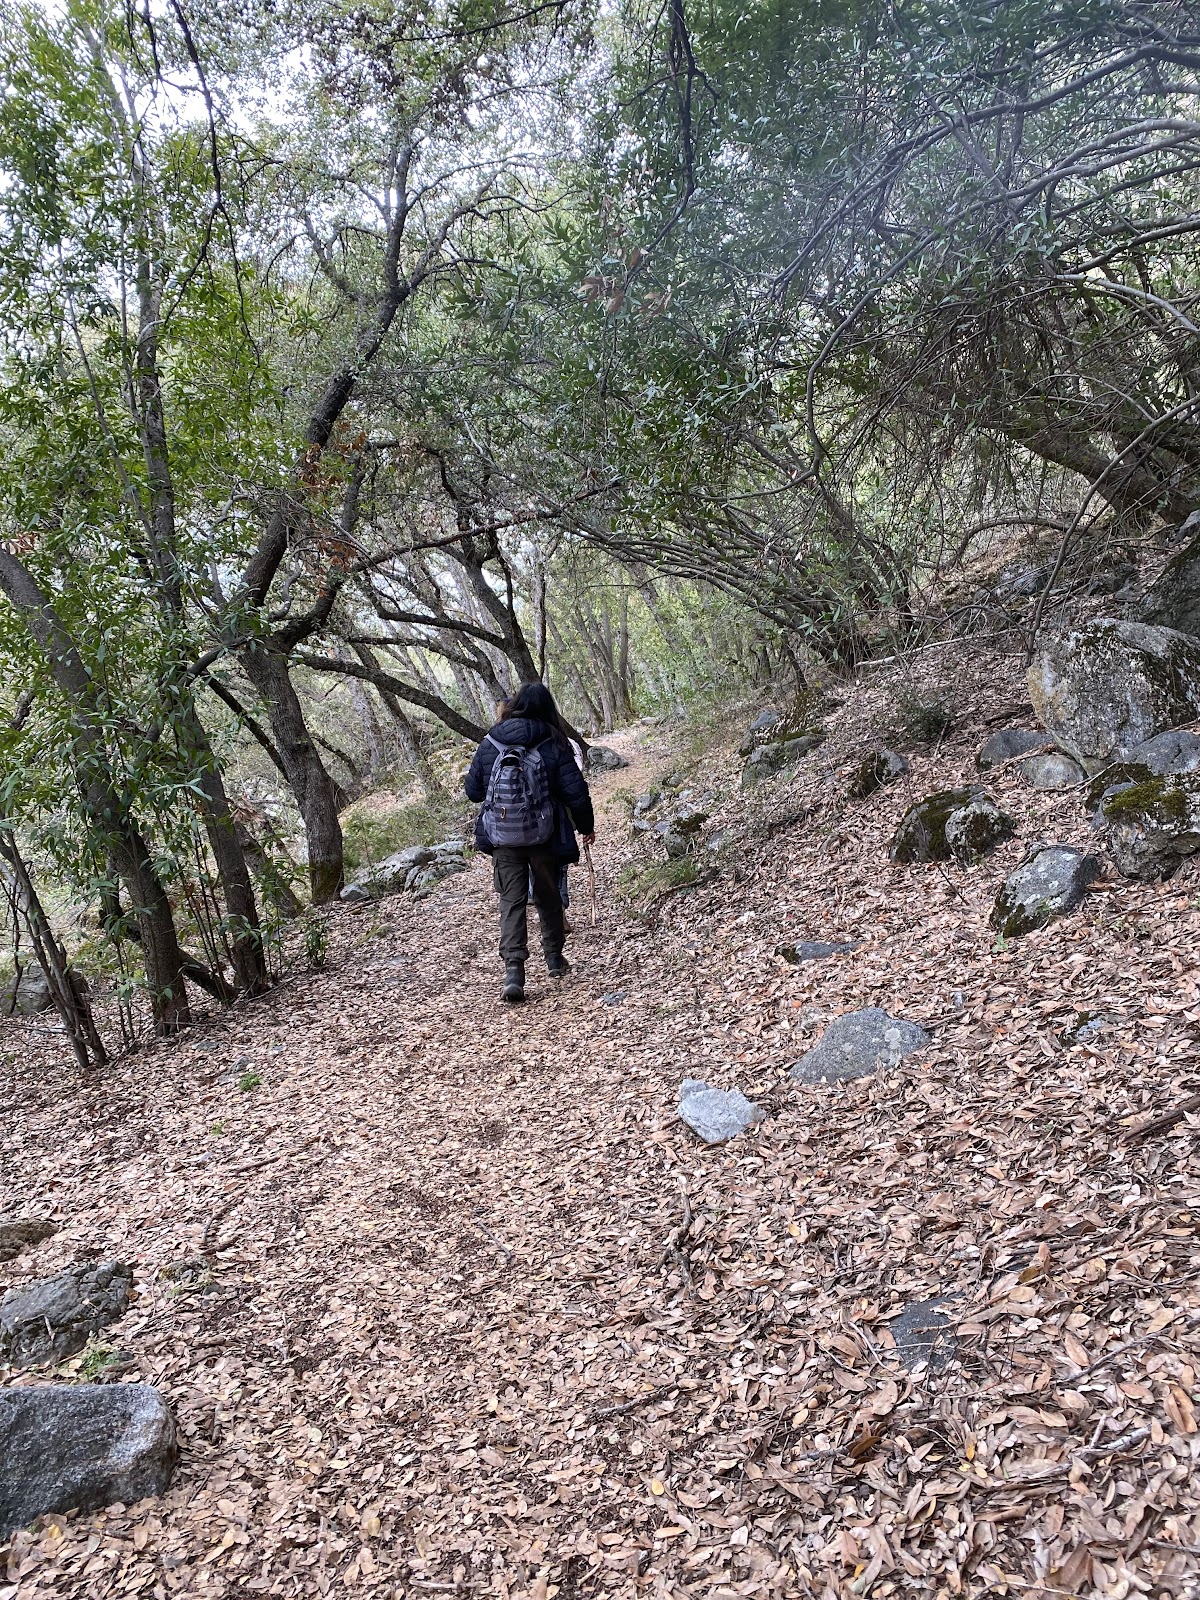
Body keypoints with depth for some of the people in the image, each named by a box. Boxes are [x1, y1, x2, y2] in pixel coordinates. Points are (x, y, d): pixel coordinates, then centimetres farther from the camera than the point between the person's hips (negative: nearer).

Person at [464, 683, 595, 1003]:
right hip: (543, 836, -1)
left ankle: (513, 970, -11)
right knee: (548, 896, 19)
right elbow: (575, 792, -7)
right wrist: (587, 826, 9)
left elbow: (472, 790, 7)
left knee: (511, 901, 3)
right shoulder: (554, 744, -7)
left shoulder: (490, 743, 0)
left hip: (502, 837, 1)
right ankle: (554, 958, 31)